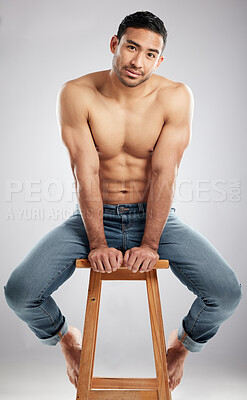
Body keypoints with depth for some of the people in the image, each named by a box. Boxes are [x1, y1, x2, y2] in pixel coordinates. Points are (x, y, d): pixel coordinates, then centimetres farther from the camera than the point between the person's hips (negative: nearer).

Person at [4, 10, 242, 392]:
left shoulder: (175, 97, -9)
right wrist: (97, 243, -17)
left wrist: (150, 244, -18)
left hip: (156, 217, 1)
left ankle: (183, 342, 19)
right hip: (93, 217, 0)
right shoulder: (77, 94, -10)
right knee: (19, 292, -18)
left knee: (227, 293, -18)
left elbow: (164, 173, -13)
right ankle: (64, 336, 20)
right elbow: (86, 173, -14)